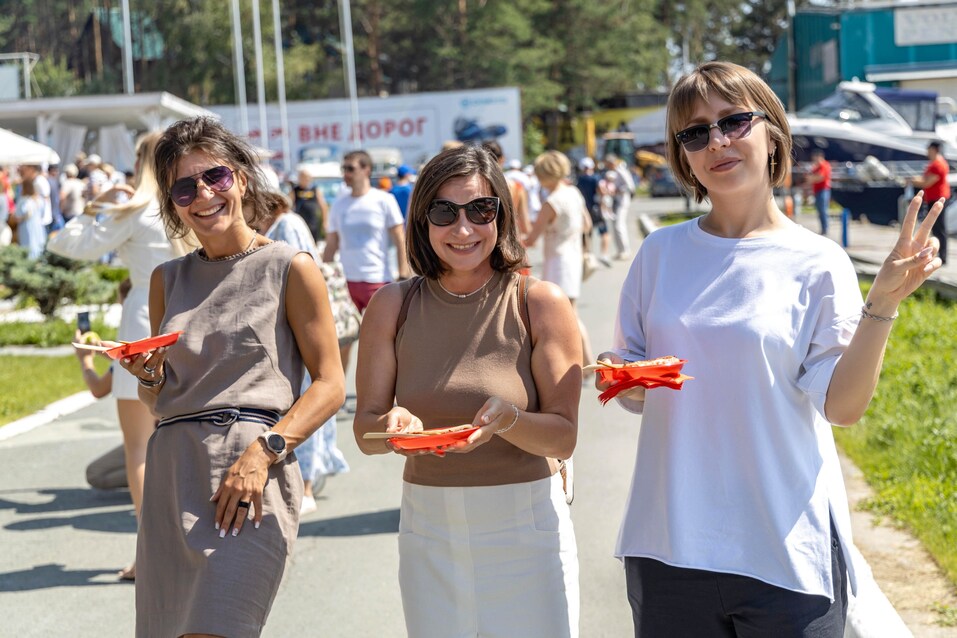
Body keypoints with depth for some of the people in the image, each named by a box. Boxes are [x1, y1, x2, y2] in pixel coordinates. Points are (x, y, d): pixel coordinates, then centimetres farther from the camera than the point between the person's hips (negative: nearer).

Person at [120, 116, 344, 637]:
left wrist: (264, 449, -15)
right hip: (172, 471, 5)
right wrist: (149, 375, 0)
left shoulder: (289, 268, 2)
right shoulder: (167, 279, 16)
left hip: (252, 478, -5)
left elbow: (330, 385, -2)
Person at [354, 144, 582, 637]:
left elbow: (564, 437, -7)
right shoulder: (392, 306, 1)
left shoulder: (540, 303, -5)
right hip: (429, 535, 2)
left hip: (525, 528, -2)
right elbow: (365, 432, 1)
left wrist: (506, 420, -27)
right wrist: (393, 426, -21)